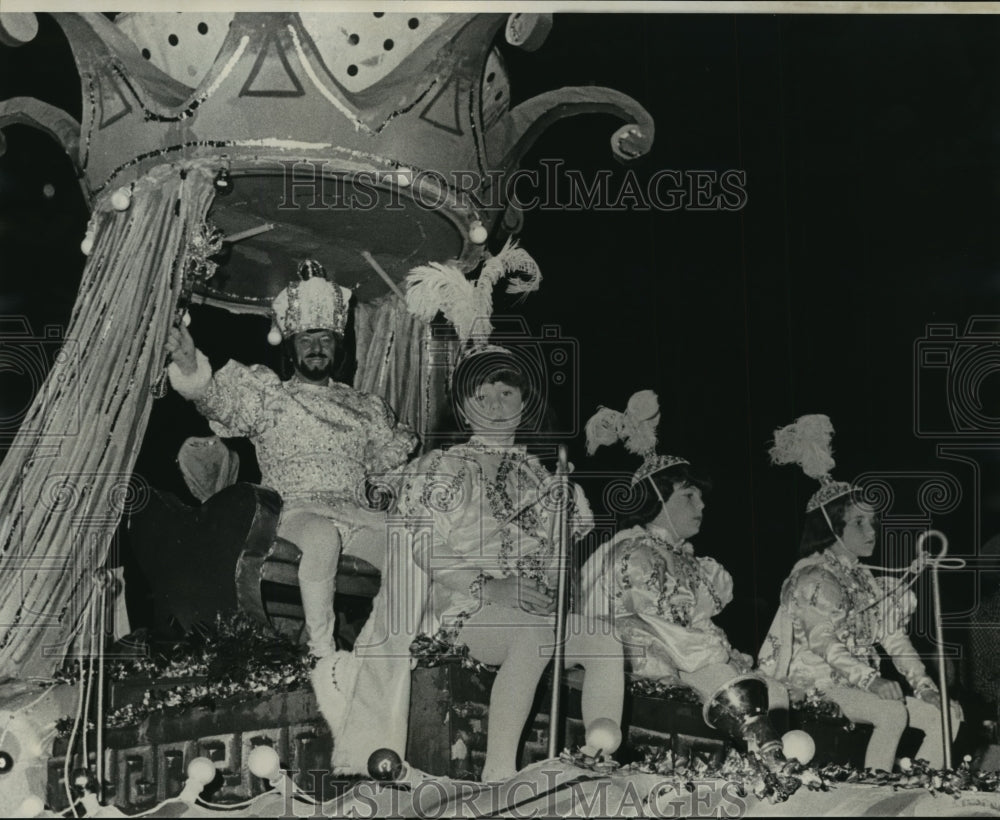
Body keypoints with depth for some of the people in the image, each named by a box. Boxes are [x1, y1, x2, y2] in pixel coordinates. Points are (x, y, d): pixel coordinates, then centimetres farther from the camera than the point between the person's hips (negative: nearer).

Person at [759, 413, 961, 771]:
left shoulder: (865, 578, 17)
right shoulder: (814, 577, -10)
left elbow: (894, 638, 10)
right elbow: (823, 642, -23)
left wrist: (925, 686, -3)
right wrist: (872, 681, -34)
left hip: (858, 682, 9)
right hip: (814, 682, -9)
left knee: (945, 716, -1)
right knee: (893, 714, -29)